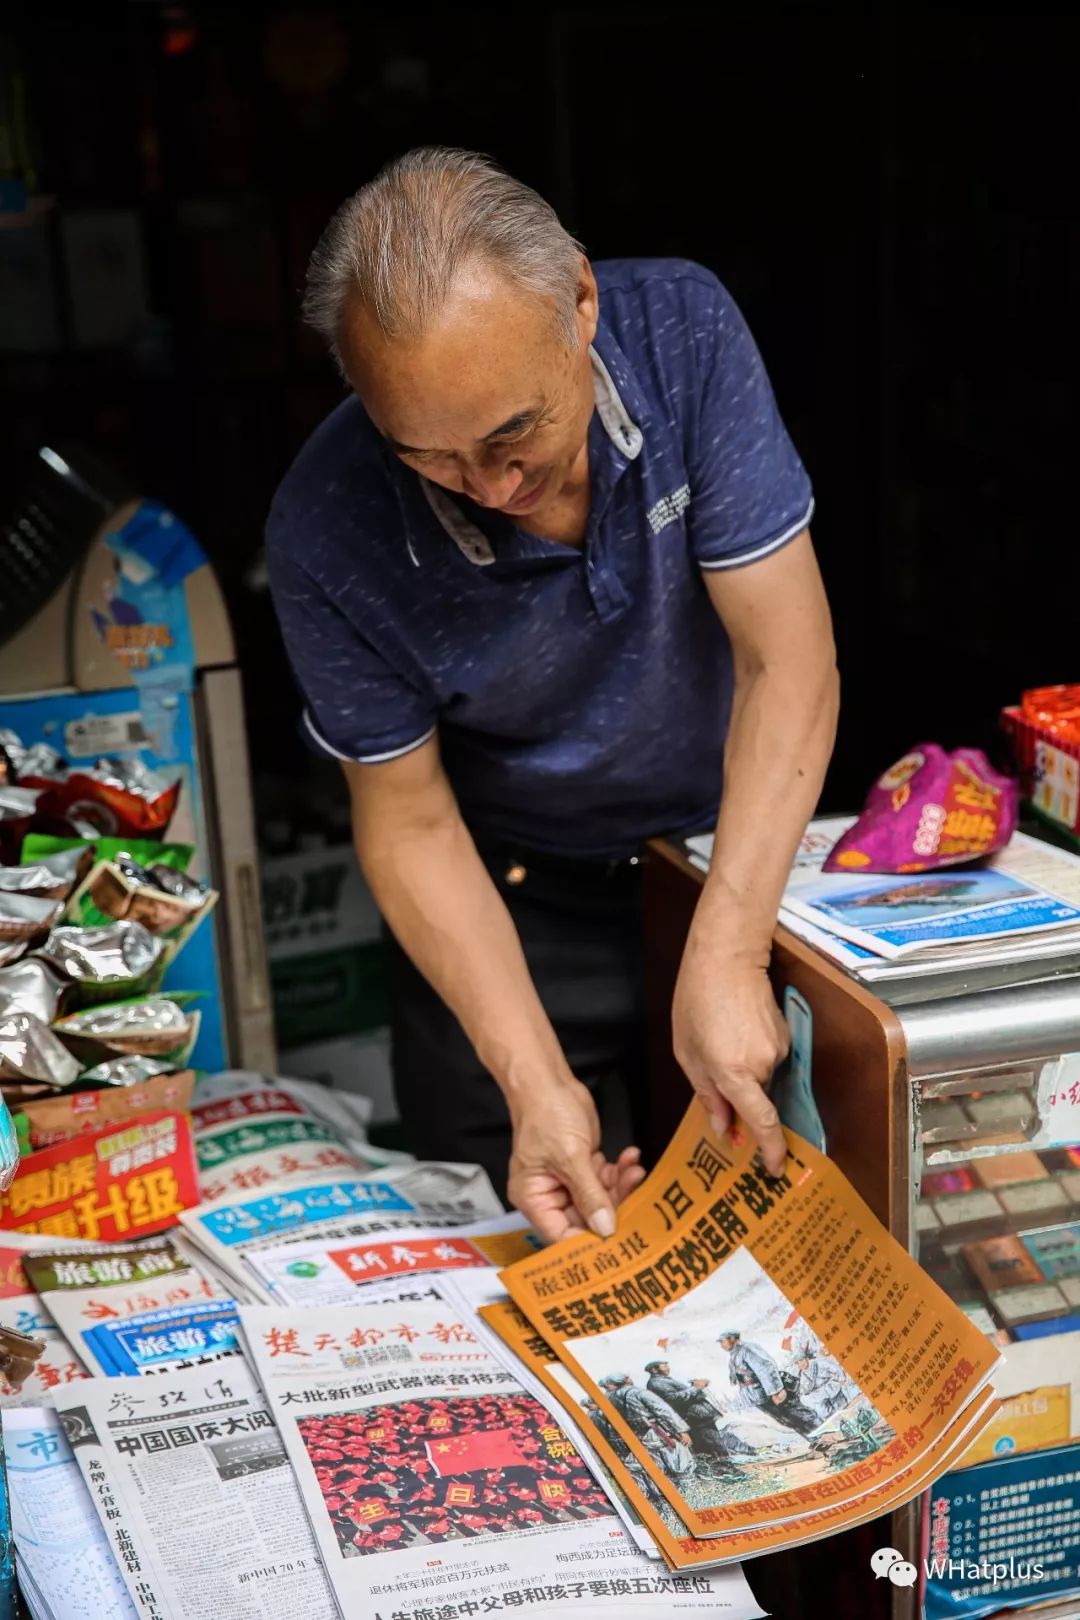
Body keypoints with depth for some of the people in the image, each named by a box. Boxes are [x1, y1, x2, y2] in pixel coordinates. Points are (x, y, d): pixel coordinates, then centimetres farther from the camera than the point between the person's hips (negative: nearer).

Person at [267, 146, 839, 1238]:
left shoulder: (681, 332, -24)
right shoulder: (326, 532, -26)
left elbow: (788, 664, -24)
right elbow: (410, 822, -16)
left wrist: (725, 956, -32)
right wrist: (535, 1080, -25)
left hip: (747, 847, 2)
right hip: (511, 900, -1)